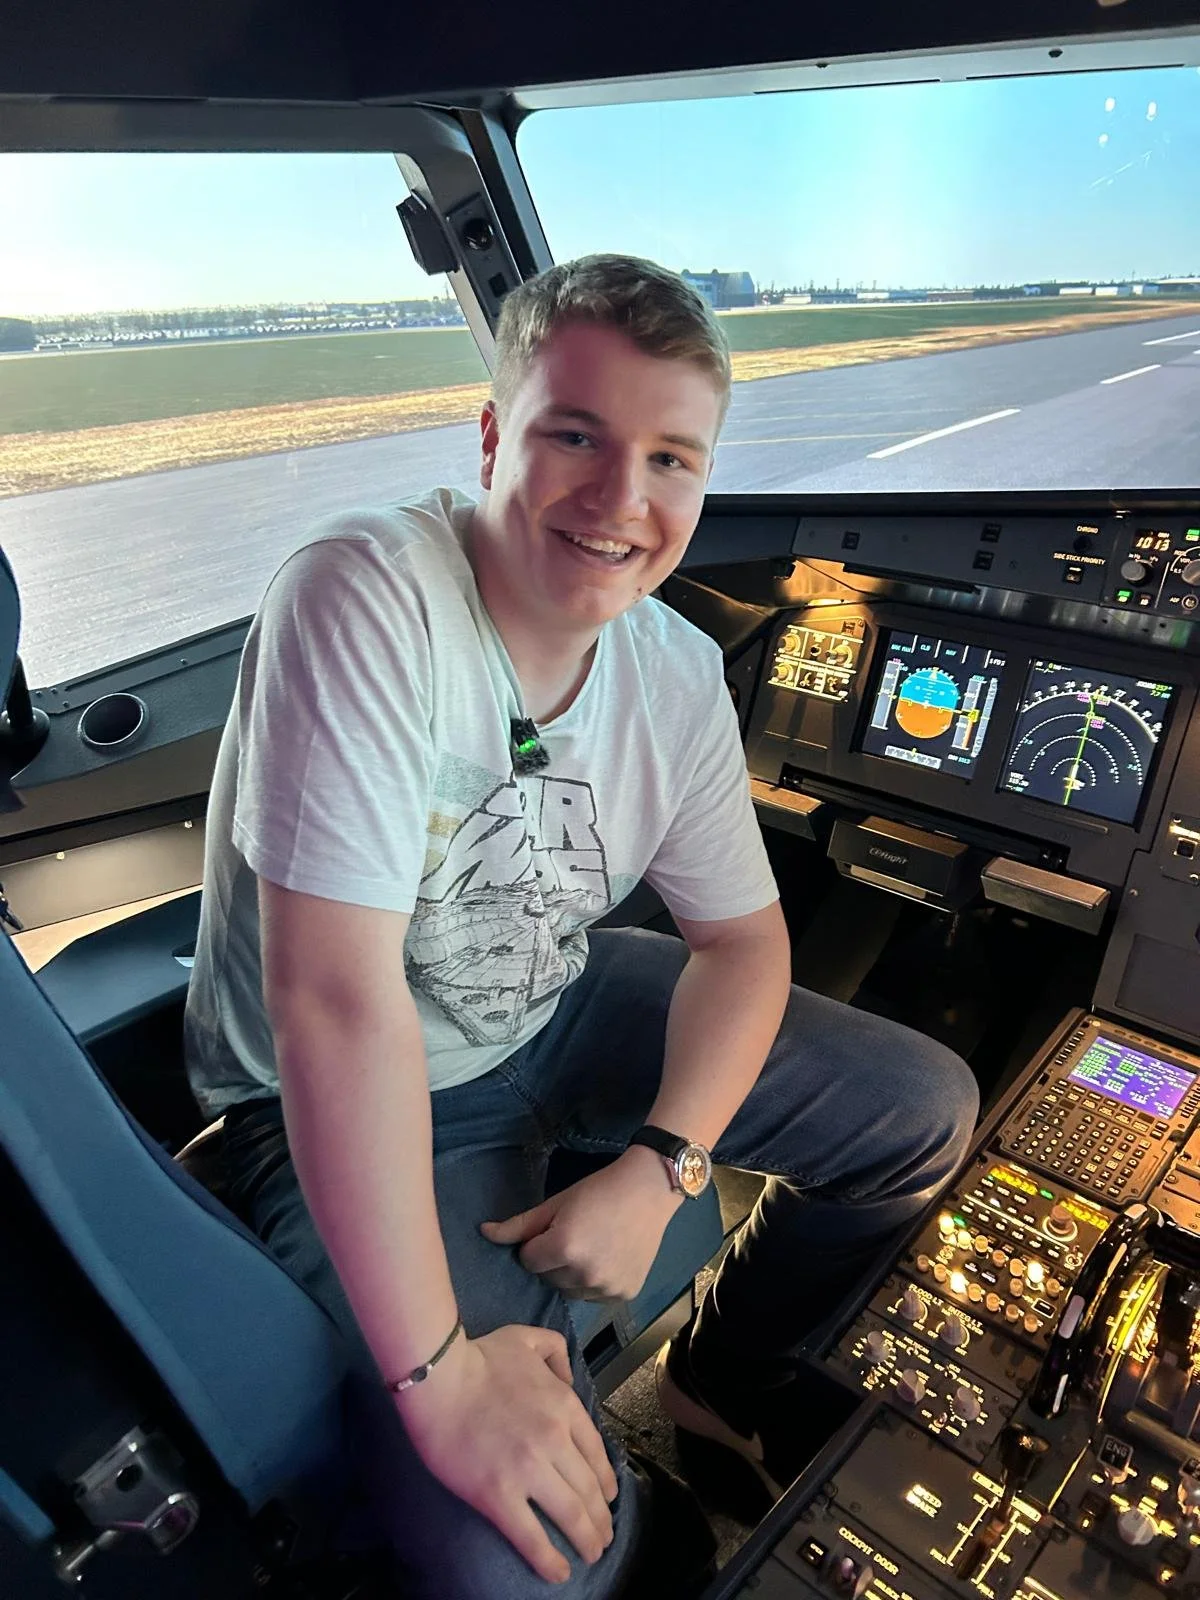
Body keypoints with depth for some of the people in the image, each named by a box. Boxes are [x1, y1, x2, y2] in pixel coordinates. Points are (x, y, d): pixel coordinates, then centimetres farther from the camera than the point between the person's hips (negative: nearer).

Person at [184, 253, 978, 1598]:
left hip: (561, 1011, 6)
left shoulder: (678, 677, -9)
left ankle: (719, 1382, 30)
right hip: (342, 1112, -5)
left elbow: (744, 937, 0)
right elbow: (339, 1001, -33)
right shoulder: (363, 597, -30)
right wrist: (436, 1371, -27)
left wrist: (658, 1170, -15)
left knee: (928, 1110, 6)